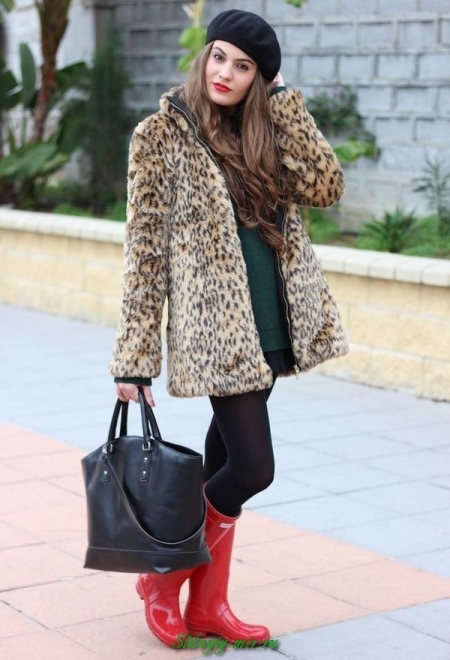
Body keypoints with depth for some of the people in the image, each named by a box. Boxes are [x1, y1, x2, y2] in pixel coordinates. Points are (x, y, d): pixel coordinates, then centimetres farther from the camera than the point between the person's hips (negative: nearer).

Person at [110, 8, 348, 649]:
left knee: (225, 462, 12)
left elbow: (325, 186, -4)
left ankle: (207, 604, 23)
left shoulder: (262, 131, 10)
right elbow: (145, 248, -7)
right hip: (216, 328, -6)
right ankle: (164, 577, 13)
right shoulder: (162, 135, -5)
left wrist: (283, 99, -6)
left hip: (268, 325, 6)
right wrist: (134, 358, -9)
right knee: (252, 467, -9)